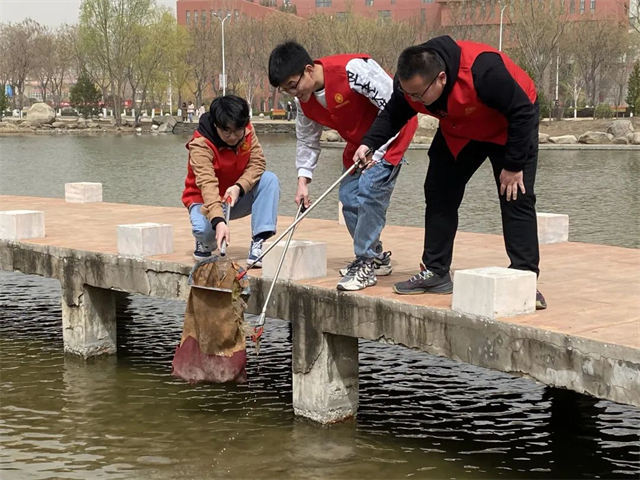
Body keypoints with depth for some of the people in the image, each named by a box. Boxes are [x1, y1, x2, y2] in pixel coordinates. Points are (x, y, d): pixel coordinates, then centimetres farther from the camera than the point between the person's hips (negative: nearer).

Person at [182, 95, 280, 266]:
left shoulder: (247, 132, -10)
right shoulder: (200, 144, -27)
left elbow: (257, 162, -15)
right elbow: (207, 184, -39)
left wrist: (238, 187, -36)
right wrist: (218, 221, -54)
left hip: (237, 198, 4)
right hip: (206, 200, -4)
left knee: (269, 179, -23)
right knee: (203, 229, -37)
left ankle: (258, 243, -26)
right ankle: (205, 244, 5)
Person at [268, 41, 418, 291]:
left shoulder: (353, 70, -32)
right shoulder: (304, 100, -7)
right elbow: (307, 140, 9)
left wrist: (375, 152, -25)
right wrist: (303, 179, 0)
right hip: (359, 141, 8)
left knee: (369, 191, -21)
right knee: (348, 197, 2)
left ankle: (366, 264, -13)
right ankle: (376, 257, 19)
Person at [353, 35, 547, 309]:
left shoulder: (483, 70, -43)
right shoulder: (409, 81, -25)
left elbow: (522, 113, -32)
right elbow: (393, 114, -7)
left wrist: (514, 166, -27)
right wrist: (369, 143, -25)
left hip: (508, 129, -6)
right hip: (459, 133, 6)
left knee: (516, 199, -14)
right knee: (439, 194, 2)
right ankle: (436, 273, 12)